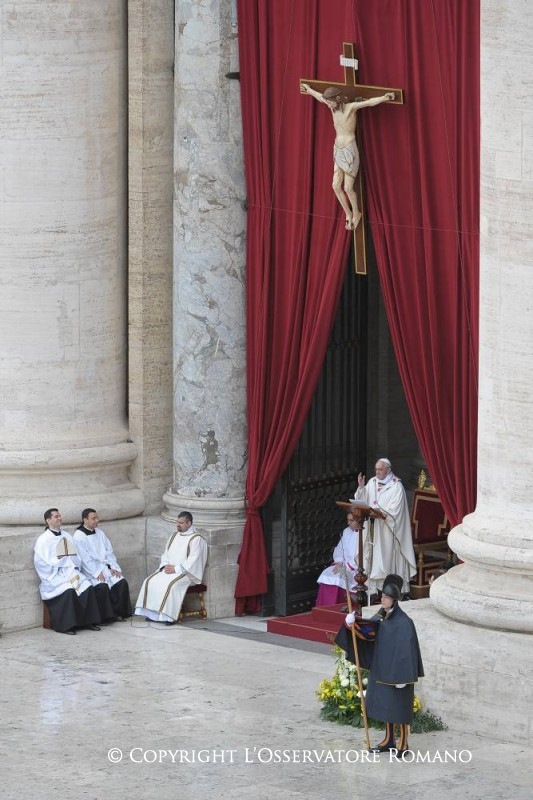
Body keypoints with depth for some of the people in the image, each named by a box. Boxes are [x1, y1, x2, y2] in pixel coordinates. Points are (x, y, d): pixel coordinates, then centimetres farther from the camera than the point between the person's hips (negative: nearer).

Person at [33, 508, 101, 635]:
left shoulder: (67, 536, 14)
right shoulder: (43, 540, -4)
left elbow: (76, 557, 14)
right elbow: (43, 564, -10)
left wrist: (75, 574, -5)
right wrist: (65, 578, -16)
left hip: (72, 574, 5)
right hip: (55, 577, -5)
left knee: (88, 588, -19)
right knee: (68, 591, -31)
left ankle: (88, 621, -12)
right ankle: (66, 625, -24)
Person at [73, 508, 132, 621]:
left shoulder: (99, 532, 15)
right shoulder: (79, 536, -7)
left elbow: (109, 551, 14)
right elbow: (85, 559, -13)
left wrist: (114, 567, -1)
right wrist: (97, 573, -20)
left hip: (105, 567, 6)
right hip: (91, 570, -6)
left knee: (121, 582, -16)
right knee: (102, 586, -31)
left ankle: (119, 612, -7)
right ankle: (107, 616, -19)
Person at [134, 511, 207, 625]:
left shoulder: (196, 539, -8)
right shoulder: (175, 536, 15)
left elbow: (193, 561, -16)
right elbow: (166, 554, 18)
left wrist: (176, 569, -19)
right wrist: (165, 565, -3)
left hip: (186, 573, -7)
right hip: (169, 569, 7)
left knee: (170, 585, -34)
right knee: (150, 581, -14)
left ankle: (169, 616, -28)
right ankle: (152, 612, -13)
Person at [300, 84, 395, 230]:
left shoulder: (351, 107, -17)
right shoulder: (334, 107, 2)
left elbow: (368, 102, -33)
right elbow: (320, 97, 23)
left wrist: (384, 98, -50)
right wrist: (309, 90, 41)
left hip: (350, 151, -7)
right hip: (338, 151, 7)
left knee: (348, 188, -2)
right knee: (336, 186, 2)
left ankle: (356, 214, 24)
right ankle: (349, 214, 21)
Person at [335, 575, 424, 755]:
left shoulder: (403, 622, -19)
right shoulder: (381, 617, 5)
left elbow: (406, 650, -20)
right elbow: (366, 632, -3)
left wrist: (402, 677, -21)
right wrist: (352, 624, -24)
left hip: (396, 671, -8)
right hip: (382, 669, 8)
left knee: (399, 706, 1)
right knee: (385, 704, 15)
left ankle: (403, 744, 11)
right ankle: (389, 741, 27)